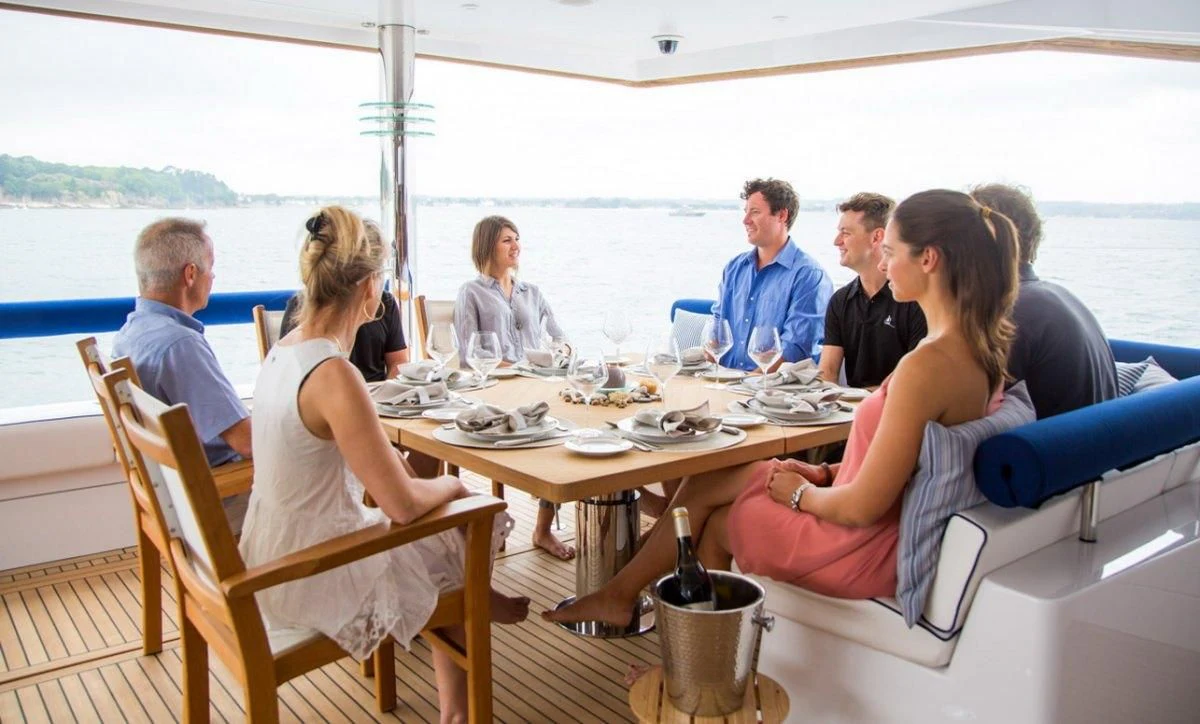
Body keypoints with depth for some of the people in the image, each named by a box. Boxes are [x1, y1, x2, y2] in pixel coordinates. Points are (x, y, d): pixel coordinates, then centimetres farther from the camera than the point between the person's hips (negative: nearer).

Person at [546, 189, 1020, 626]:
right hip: (898, 526, 9)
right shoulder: (976, 346, 1)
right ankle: (620, 593, 26)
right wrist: (826, 474, 8)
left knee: (716, 519, 12)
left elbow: (863, 507, -26)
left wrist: (802, 493, -7)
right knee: (705, 482, 13)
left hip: (869, 548, -9)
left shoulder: (925, 365, -30)